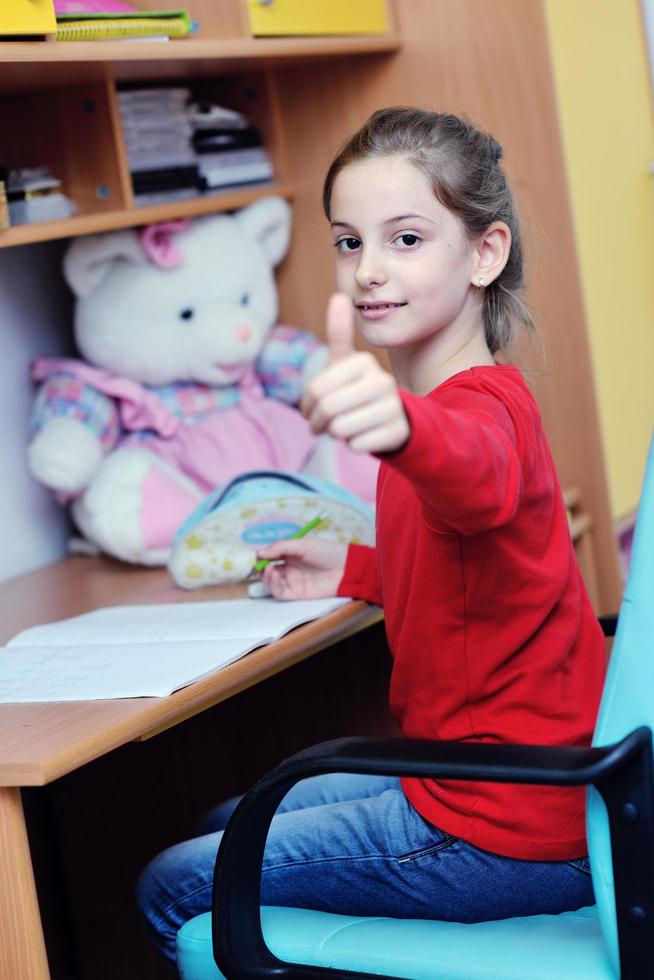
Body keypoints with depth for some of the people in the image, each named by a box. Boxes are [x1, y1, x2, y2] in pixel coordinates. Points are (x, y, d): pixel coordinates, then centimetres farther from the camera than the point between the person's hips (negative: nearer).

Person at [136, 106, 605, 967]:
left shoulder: (480, 406, -22)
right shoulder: (437, 400, 10)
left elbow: (479, 478, -50)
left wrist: (400, 422, -69)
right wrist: (353, 572, 20)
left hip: (505, 832, -10)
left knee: (176, 891, 0)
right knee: (227, 824, 26)